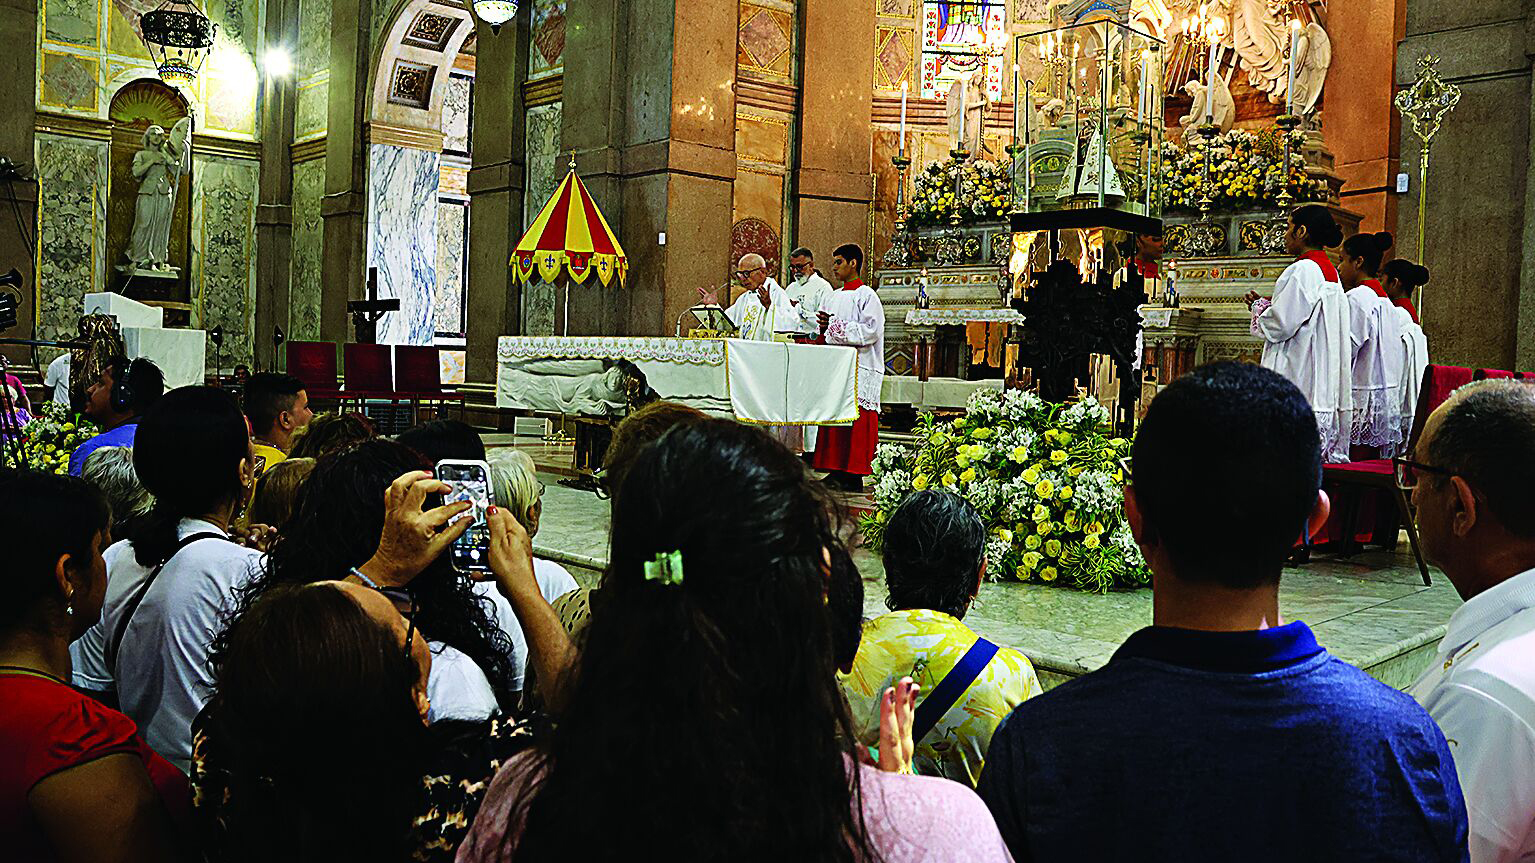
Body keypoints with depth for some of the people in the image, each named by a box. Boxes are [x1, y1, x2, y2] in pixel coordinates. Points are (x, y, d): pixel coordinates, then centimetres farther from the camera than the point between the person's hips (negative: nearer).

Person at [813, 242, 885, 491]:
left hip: (858, 368, -8)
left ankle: (852, 476, -5)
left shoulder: (867, 296, -5)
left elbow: (871, 330, -16)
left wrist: (835, 326, -15)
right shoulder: (834, 297, 18)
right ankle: (836, 471, 8)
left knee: (854, 423, -7)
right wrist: (824, 326, 0)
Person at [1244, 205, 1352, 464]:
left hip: (1296, 379, -10)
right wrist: (1266, 304, 18)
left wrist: (1259, 306, 1)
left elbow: (1280, 325, -17)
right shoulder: (1330, 271, 16)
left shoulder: (1303, 270, -14)